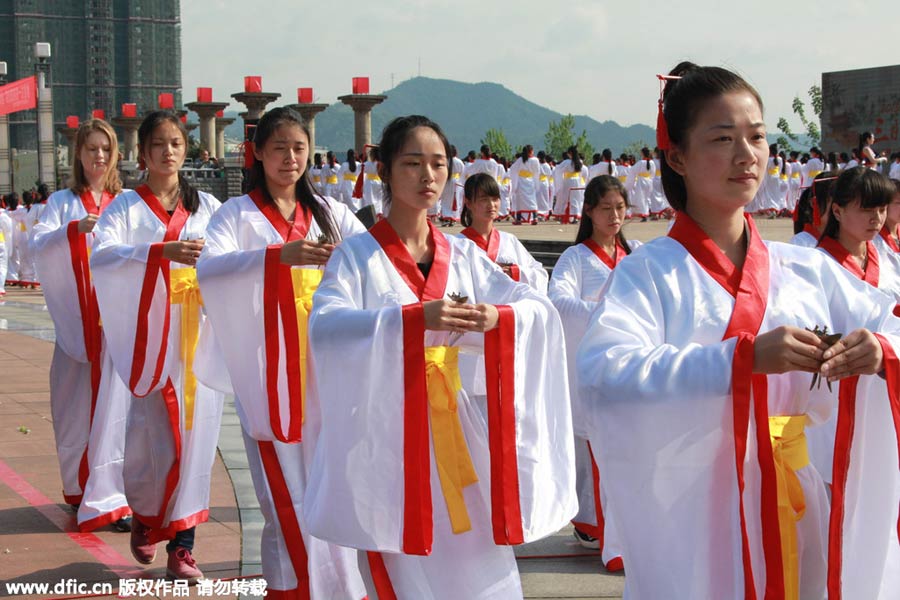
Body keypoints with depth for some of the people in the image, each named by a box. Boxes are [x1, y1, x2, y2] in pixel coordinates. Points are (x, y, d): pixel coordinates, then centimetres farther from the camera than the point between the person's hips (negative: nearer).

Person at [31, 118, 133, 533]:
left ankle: (106, 497, -3)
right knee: (75, 404, 6)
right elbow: (39, 245, -7)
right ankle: (79, 486, 26)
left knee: (112, 403, -6)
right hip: (76, 320, 0)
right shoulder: (63, 202, 7)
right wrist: (75, 229, -24)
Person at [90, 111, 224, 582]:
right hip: (151, 334, -2)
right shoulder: (128, 206, 2)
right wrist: (161, 251, -30)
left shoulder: (205, 206, 11)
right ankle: (144, 514, 28)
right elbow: (100, 257, -15)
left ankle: (181, 544, 7)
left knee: (195, 433, -1)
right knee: (156, 433, -2)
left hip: (200, 334, 2)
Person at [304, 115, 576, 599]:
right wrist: (415, 317, -33)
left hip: (453, 426, 4)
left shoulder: (462, 255, 8)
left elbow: (539, 309, 1)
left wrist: (496, 318, -21)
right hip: (385, 431, -4)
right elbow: (324, 326, -22)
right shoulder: (358, 254, -5)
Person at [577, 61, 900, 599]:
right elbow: (604, 377, -25)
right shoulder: (648, 273, -10)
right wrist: (746, 357, -33)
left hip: (792, 516, 4)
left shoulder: (810, 271, 4)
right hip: (690, 522, -4)